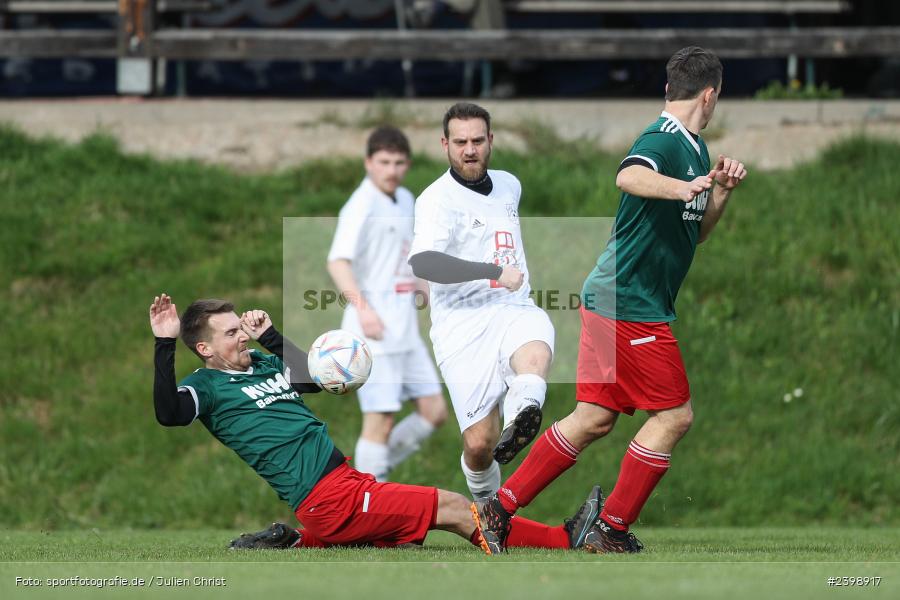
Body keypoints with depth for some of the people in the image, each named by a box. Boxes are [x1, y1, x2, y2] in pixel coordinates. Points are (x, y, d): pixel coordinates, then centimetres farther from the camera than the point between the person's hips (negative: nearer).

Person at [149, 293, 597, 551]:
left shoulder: (263, 364, 18)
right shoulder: (207, 387, -5)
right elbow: (168, 412, -25)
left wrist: (269, 337, 20)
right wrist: (165, 345, -30)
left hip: (345, 480, 9)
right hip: (326, 497, -9)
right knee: (451, 508, -9)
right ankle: (566, 540, -5)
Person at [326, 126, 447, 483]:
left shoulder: (406, 201, 14)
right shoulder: (362, 207, -13)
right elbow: (338, 262, -24)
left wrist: (426, 289, 22)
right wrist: (362, 307, -35)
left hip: (406, 331, 8)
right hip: (374, 333, -8)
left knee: (434, 412, 7)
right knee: (381, 421, -7)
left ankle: (375, 468, 21)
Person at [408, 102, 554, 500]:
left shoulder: (509, 185, 16)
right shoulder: (437, 199, -6)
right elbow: (422, 262, -25)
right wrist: (494, 272, -28)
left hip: (514, 312, 4)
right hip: (463, 326, -4)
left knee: (535, 357, -35)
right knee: (478, 444, -12)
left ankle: (517, 429, -62)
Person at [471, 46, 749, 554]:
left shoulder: (695, 149, 13)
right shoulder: (663, 141, -17)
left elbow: (695, 233, 23)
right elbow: (629, 176, -42)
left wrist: (722, 191, 6)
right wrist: (681, 188, -59)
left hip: (612, 300, 10)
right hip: (631, 307, -10)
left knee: (595, 418, 10)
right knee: (675, 415, -3)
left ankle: (500, 508, 13)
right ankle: (612, 529, 4)